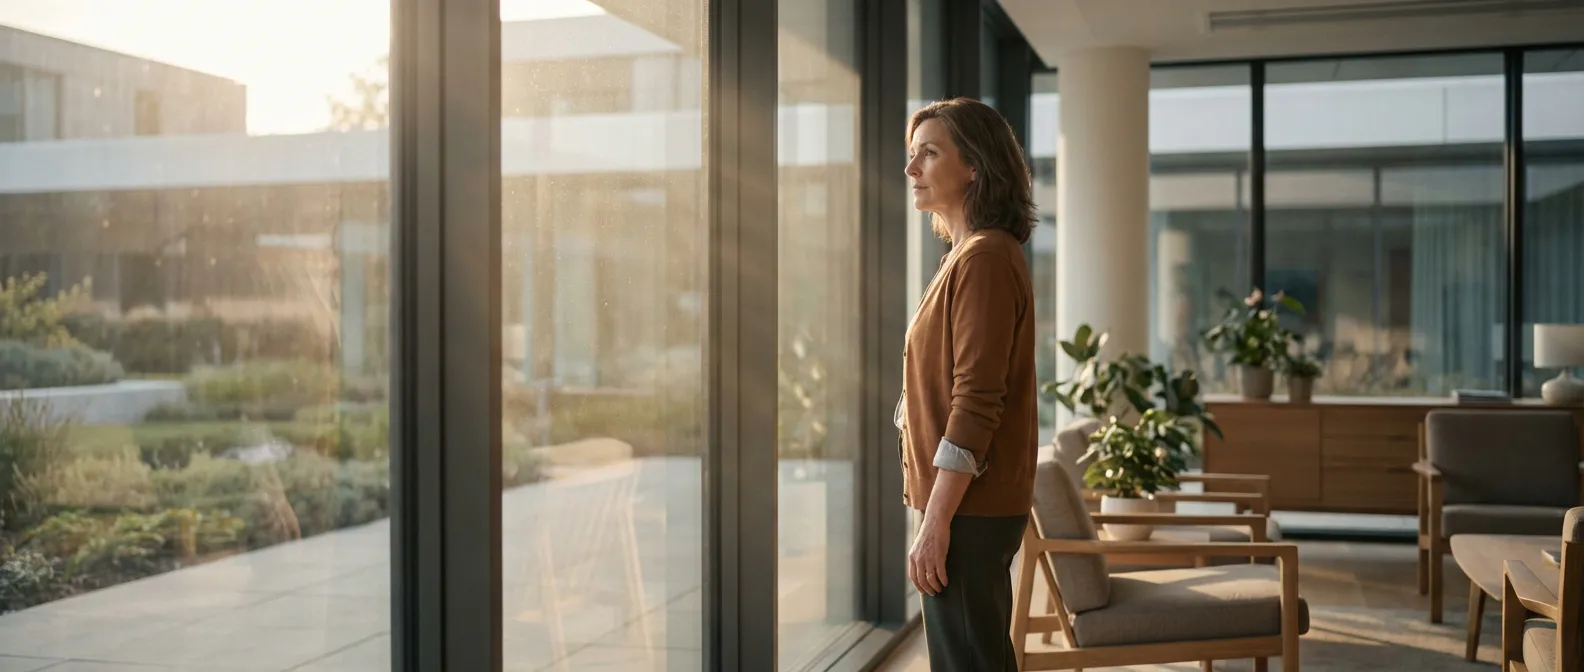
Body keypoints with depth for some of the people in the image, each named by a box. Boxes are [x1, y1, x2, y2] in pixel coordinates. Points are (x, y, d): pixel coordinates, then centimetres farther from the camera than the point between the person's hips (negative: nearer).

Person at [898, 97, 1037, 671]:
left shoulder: (984, 258, -15)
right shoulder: (973, 254, 16)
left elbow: (975, 405, -21)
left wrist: (936, 523, -21)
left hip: (968, 509, -10)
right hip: (971, 505, 10)